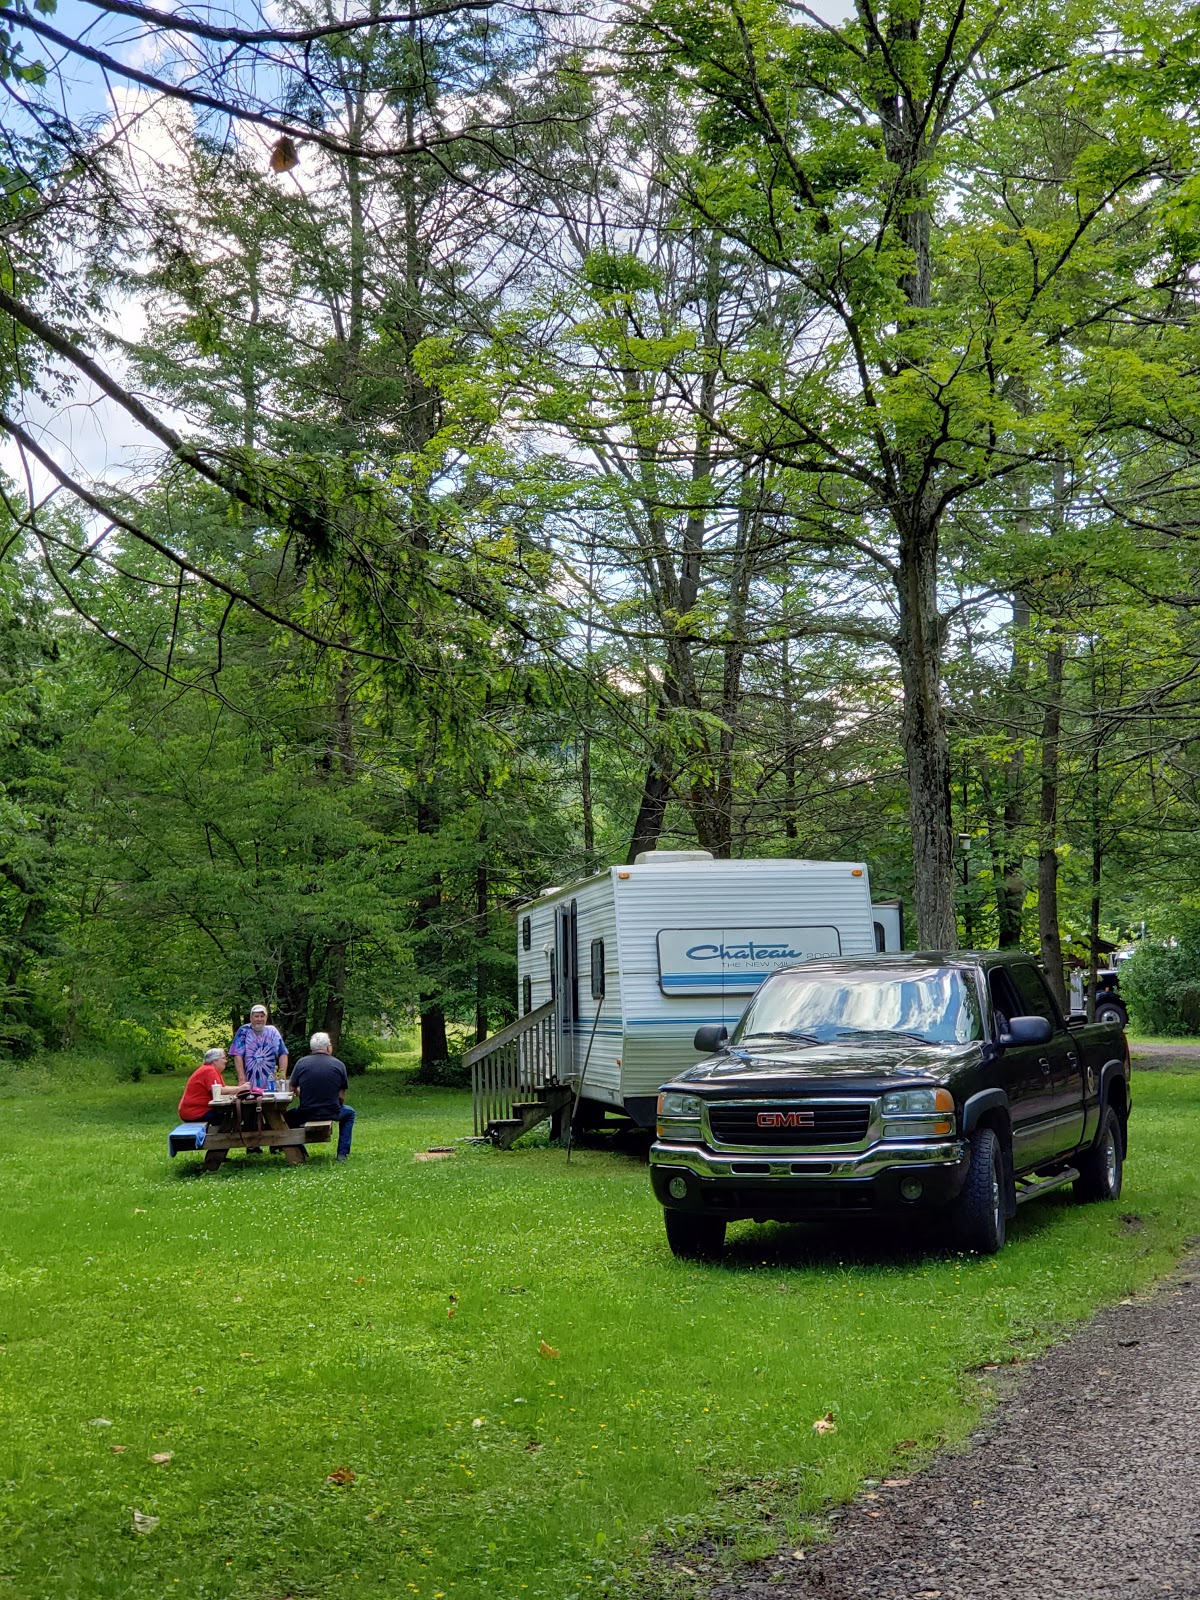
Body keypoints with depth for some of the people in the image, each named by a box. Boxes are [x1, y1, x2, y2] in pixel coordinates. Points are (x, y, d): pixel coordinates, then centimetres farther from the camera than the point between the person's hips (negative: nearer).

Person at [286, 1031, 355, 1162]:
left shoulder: (301, 1062, -5)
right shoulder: (339, 1065, -4)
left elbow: (293, 1089, 2)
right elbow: (342, 1096, -1)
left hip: (306, 1114, 0)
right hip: (332, 1113, 0)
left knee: (289, 1116, 32)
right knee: (349, 1113, 32)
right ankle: (342, 1153, 23)